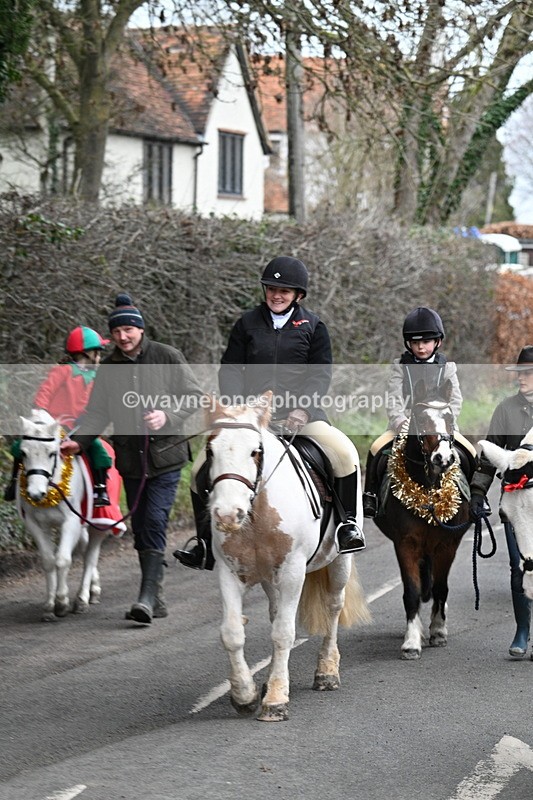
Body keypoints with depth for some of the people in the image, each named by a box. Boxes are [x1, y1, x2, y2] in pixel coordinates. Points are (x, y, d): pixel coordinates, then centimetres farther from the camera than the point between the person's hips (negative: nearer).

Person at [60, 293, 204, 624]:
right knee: (141, 528, 8)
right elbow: (98, 412, 6)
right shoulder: (110, 367, 7)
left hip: (165, 456, -5)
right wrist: (78, 440, -10)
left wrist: (168, 415, -19)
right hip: (131, 460, 5)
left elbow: (196, 398, -2)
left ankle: (147, 597, -19)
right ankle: (156, 598, 18)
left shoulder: (168, 357, -4)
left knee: (154, 523, -15)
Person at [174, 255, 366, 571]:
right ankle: (206, 542, 7)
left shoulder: (313, 326, 4)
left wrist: (303, 408, -17)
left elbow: (321, 374, -2)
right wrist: (237, 405, -11)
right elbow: (230, 369, 6)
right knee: (202, 469, -7)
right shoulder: (248, 323, 7)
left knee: (345, 453, -27)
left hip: (301, 414, -2)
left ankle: (349, 524, -12)